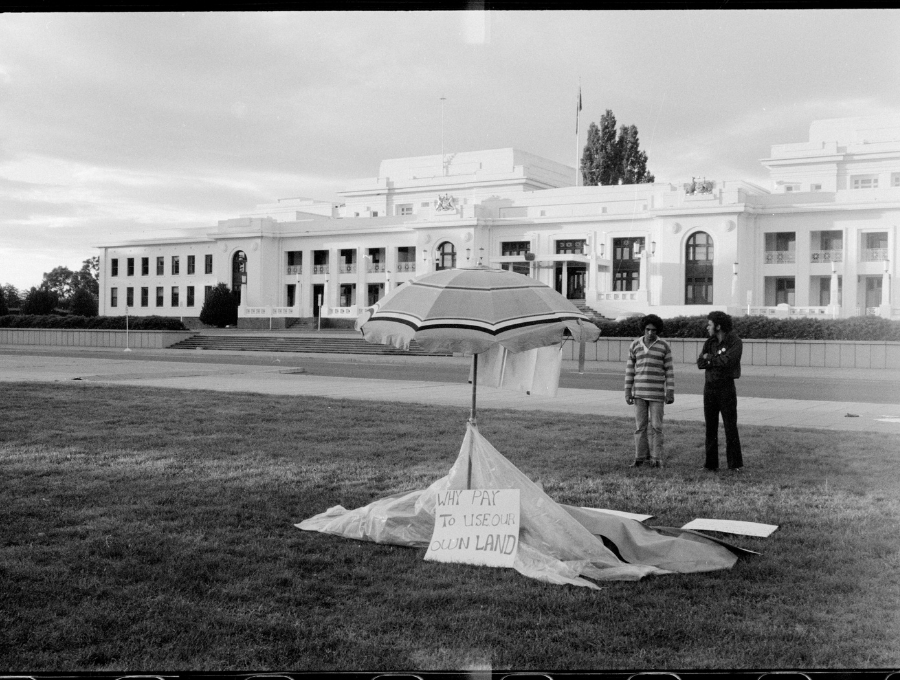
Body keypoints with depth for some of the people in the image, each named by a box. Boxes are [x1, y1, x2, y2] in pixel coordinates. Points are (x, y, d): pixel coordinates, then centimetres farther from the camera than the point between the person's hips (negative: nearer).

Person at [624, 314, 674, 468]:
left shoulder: (664, 346, -2)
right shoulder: (635, 345, 3)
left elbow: (669, 370, -2)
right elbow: (630, 369, 5)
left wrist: (671, 392, -6)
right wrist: (627, 392, 0)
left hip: (657, 393, -2)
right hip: (640, 392, 2)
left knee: (655, 426, -3)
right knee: (640, 425, 4)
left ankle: (656, 459, 3)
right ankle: (641, 457, 11)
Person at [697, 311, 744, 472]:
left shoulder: (736, 342, -9)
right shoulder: (709, 342, 7)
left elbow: (727, 361, -24)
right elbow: (700, 364, -3)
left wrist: (709, 358, -9)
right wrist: (717, 361, -18)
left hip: (726, 387, -4)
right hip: (709, 387, 4)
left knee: (731, 426, -3)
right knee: (711, 427, 4)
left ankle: (735, 463, 6)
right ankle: (711, 463, 8)